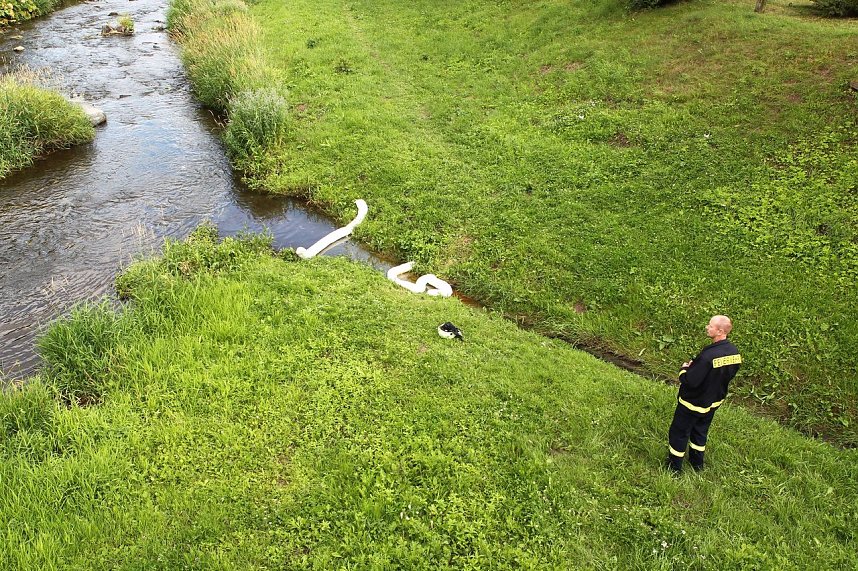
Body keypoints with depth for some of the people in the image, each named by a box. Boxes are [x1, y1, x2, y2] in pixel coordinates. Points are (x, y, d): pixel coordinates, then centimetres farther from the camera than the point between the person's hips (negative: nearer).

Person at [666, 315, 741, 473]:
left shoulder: (708, 356, -36)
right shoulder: (734, 352, -10)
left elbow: (690, 381, -32)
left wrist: (684, 369, -10)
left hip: (693, 403, -7)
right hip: (714, 402, 7)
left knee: (678, 433, 11)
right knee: (700, 431, 27)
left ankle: (674, 468, 24)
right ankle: (697, 464, 42)